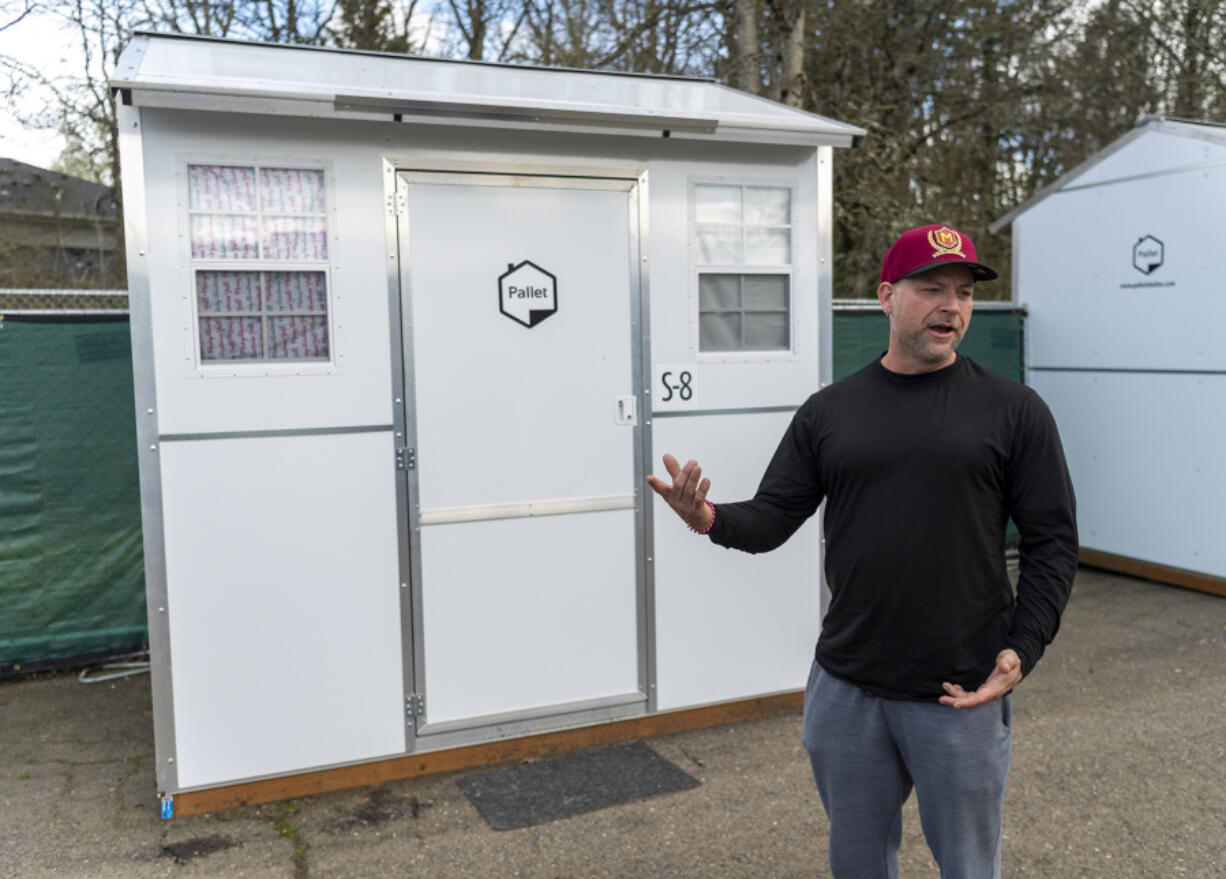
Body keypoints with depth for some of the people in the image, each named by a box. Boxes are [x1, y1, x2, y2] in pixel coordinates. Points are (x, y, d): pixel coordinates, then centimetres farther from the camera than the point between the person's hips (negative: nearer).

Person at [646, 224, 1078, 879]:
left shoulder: (1013, 411, -3)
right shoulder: (829, 411, 4)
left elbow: (1053, 541, -2)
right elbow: (772, 518, 1)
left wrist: (1021, 652, -12)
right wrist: (710, 518, -20)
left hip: (962, 694, -2)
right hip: (845, 688, 2)